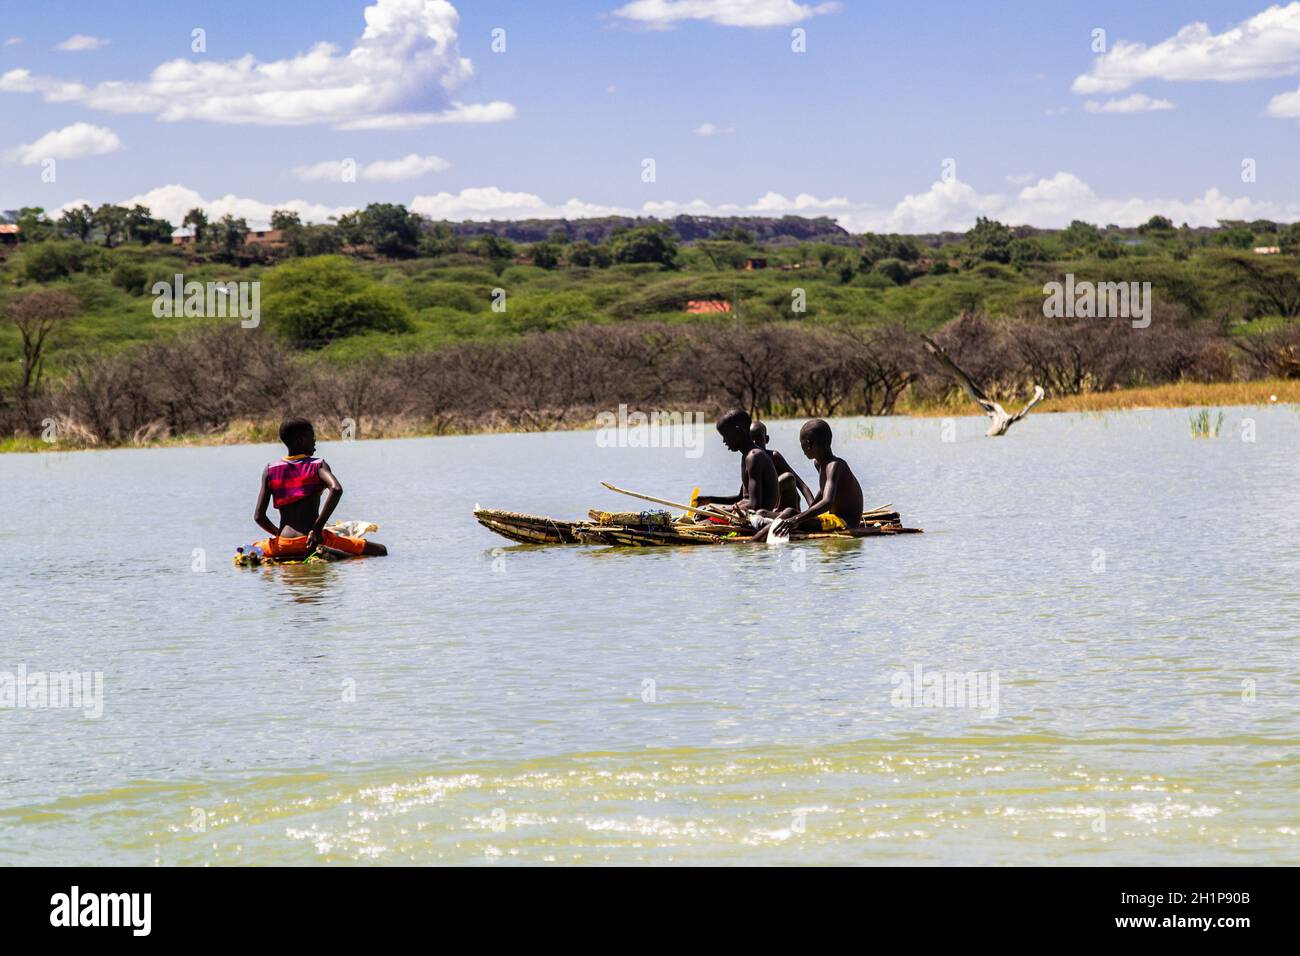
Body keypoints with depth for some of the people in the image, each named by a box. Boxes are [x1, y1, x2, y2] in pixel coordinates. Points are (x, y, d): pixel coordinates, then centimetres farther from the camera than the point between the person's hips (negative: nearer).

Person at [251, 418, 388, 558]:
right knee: (380, 550, -3)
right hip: (313, 541, -4)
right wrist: (317, 529, -18)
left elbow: (259, 516, 1)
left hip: (282, 545, 4)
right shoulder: (318, 466, 0)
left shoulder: (269, 470, 7)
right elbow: (336, 489, -23)